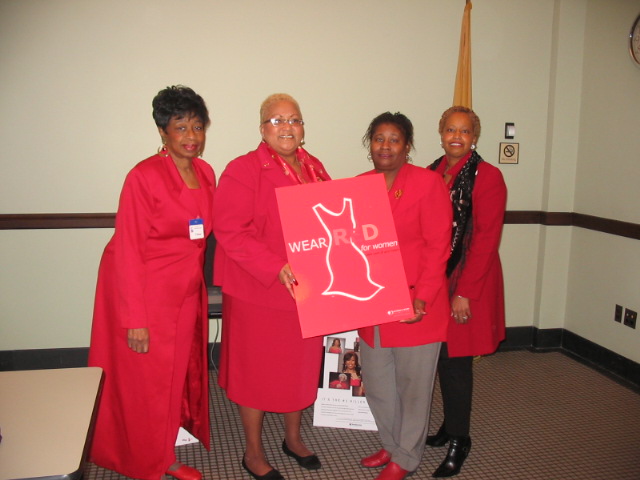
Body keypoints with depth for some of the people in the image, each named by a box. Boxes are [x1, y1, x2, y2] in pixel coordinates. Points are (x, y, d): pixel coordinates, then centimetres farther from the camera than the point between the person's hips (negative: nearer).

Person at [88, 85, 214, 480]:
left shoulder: (205, 173, 4)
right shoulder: (144, 177, -16)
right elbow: (128, 251, -17)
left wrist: (198, 280, 9)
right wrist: (136, 319, -18)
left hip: (187, 292, 7)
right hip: (145, 291, -6)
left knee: (179, 373, 16)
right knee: (145, 380, 7)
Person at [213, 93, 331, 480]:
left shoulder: (315, 168, 8)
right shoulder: (243, 170, -11)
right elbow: (229, 230, -19)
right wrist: (276, 268, -27)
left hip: (308, 290, 6)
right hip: (258, 292, -6)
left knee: (302, 365, 18)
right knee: (256, 370, 8)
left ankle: (294, 436, 40)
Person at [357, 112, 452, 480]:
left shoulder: (428, 183, -10)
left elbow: (438, 247, -12)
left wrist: (421, 298, -19)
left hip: (414, 307, -5)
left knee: (413, 385, 10)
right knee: (377, 385, 18)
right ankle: (392, 445, 41)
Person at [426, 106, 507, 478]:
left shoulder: (488, 177, -10)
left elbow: (486, 240, -14)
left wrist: (464, 292, -17)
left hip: (469, 283, -5)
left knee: (456, 360, 0)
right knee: (442, 356, 13)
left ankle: (459, 440, 17)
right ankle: (451, 425, 32)